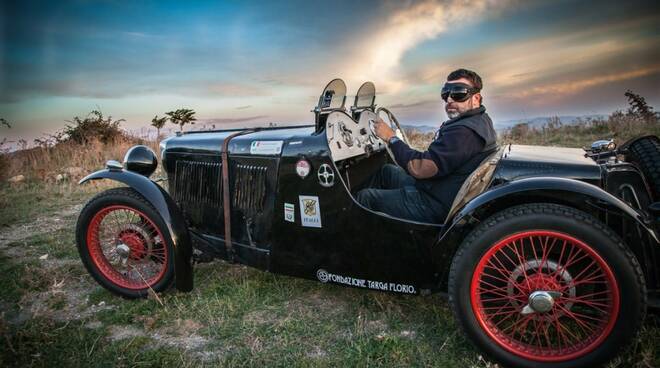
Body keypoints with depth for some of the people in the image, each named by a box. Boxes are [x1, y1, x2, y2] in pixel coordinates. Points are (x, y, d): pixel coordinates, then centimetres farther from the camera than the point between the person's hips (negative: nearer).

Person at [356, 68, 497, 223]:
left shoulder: (465, 131, -27)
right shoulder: (480, 119, 8)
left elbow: (419, 169, -29)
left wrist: (391, 138, -17)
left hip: (437, 206, -11)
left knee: (364, 197, -3)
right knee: (386, 171, 24)